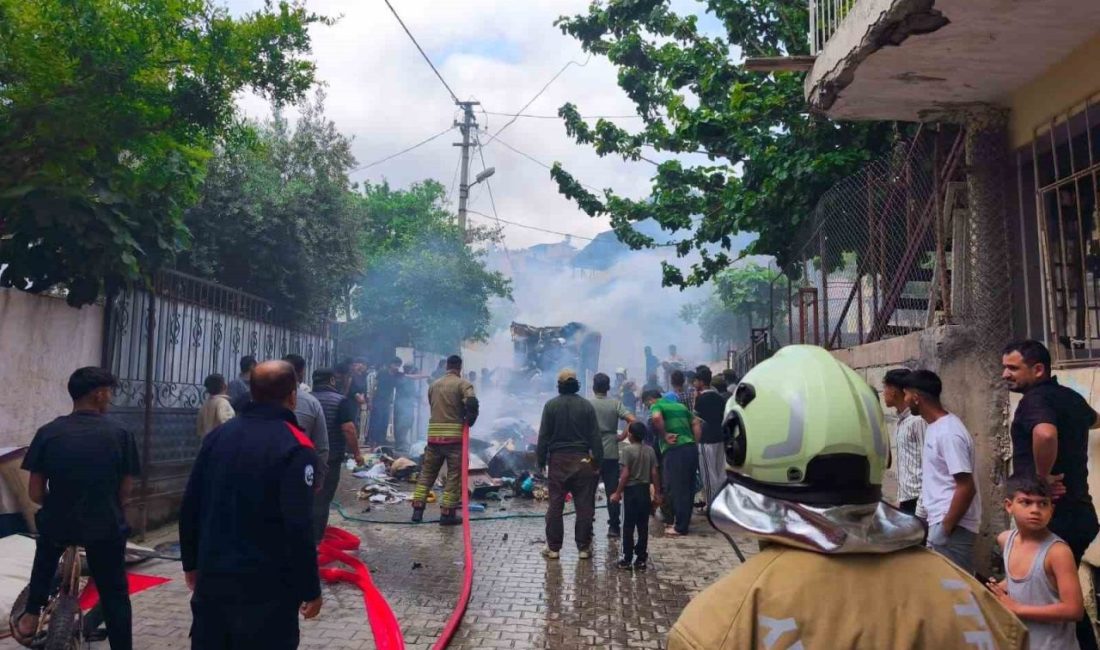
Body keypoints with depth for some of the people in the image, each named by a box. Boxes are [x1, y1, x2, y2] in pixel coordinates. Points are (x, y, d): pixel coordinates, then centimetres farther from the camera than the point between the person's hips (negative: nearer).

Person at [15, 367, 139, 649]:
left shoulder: (48, 432, -6)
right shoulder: (120, 433, -10)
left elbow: (35, 493, -3)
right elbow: (124, 491, -4)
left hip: (57, 523, 2)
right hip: (106, 526, -2)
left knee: (46, 553, 37)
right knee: (114, 594, 13)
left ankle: (30, 617, 38)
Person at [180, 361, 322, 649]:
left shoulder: (218, 435, 4)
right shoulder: (296, 447, -16)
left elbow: (189, 507, 9)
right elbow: (299, 528, -20)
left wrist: (191, 561, 20)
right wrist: (310, 589, -11)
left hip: (212, 577, 6)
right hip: (266, 586, -6)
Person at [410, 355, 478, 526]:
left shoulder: (434, 384, 15)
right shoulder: (463, 383, -4)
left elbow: (432, 407, 15)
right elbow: (472, 403, -20)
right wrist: (469, 420, -4)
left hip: (434, 434, 5)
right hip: (455, 435, -5)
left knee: (427, 472, 14)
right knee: (454, 474, 2)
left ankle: (417, 509, 11)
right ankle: (447, 513, 1)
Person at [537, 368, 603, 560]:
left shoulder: (551, 405, -2)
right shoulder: (586, 406, 1)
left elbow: (543, 436, -2)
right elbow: (595, 436, 1)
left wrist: (541, 460, 4)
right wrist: (597, 461, 5)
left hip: (558, 460, -1)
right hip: (582, 460, 1)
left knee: (555, 506, 5)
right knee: (584, 506, 5)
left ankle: (553, 547, 9)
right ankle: (584, 547, 8)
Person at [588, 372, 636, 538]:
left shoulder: (586, 403, -3)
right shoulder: (615, 404, -1)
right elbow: (632, 420, -12)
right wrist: (622, 436, -3)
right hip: (611, 454, 1)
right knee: (612, 491, 6)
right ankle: (614, 527, 6)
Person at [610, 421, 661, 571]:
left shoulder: (627, 450, -11)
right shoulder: (650, 450, 3)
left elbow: (625, 474, -14)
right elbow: (654, 473, 2)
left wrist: (617, 493, -8)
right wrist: (657, 493, 10)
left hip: (631, 491, -4)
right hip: (645, 491, 4)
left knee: (628, 527, 3)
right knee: (643, 527, 8)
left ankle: (627, 559, 5)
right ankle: (641, 559, 10)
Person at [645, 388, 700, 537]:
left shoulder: (656, 406, 1)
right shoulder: (680, 405, 23)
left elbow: (656, 417, -22)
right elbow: (697, 423, 20)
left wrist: (664, 435, -11)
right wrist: (694, 443, 14)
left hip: (674, 451, -7)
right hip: (691, 449, 7)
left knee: (676, 489, -2)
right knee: (688, 488, 13)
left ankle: (680, 527, 2)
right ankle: (684, 522, 22)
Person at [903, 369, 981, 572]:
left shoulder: (949, 432, -20)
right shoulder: (934, 427, 10)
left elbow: (967, 487, -22)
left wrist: (945, 528, -18)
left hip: (954, 527, -9)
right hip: (938, 521, 9)